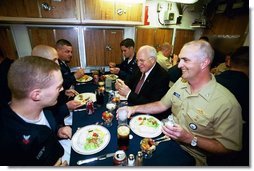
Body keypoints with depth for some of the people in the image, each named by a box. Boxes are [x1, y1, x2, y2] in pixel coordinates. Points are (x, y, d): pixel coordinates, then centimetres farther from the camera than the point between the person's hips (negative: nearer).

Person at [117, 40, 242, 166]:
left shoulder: (227, 104, -23)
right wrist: (135, 108, -5)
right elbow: (162, 104, 5)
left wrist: (190, 139, -26)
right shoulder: (181, 82, -2)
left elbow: (229, 148, -15)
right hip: (167, 138, 6)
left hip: (190, 156, -5)